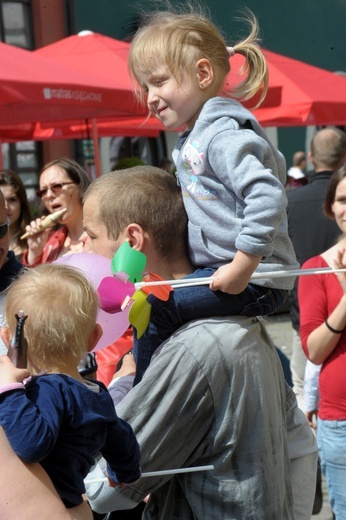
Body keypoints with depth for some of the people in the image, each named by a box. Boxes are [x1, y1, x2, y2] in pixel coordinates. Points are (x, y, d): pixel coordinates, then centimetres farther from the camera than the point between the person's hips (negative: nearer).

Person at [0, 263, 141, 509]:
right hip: (70, 502, 8)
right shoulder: (99, 397, 9)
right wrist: (124, 474, 47)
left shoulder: (49, 390, -18)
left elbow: (31, 444, -36)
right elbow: (123, 447, 25)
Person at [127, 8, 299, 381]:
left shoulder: (224, 135, -18)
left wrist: (242, 268, -27)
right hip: (215, 267, 11)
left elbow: (268, 198, -30)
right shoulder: (193, 139, 15)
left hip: (254, 280, -11)